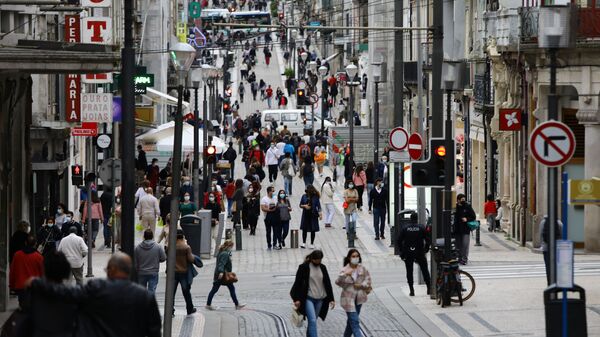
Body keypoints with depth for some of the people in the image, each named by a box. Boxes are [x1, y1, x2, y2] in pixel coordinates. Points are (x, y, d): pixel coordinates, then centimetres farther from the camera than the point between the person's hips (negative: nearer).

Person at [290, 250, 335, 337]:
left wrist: (331, 299, 7)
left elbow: (328, 283, 12)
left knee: (312, 321, 11)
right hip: (308, 299, -5)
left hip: (320, 299, 5)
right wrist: (297, 299, -9)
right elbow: (297, 283, -4)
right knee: (313, 321, -15)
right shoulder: (304, 267, -5)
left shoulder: (322, 267, 8)